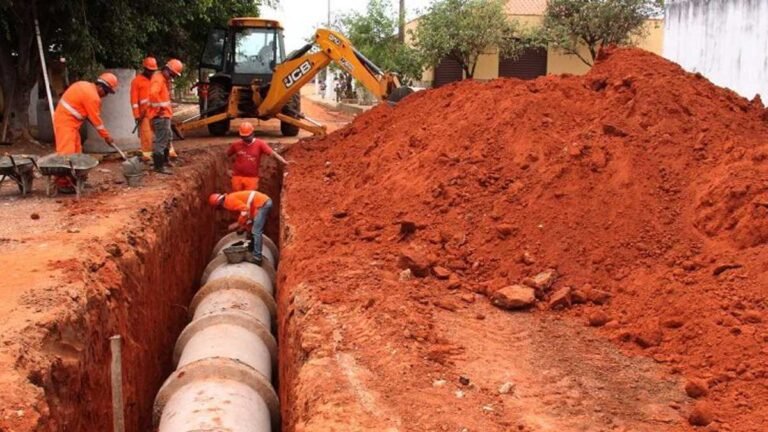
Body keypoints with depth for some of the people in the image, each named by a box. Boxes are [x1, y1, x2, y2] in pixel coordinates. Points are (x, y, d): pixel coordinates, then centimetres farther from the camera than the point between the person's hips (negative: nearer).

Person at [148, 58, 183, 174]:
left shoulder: (164, 79, 16)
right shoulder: (158, 79, -16)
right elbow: (153, 93, -33)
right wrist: (159, 106, -26)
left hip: (165, 115, 11)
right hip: (160, 116, -11)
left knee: (168, 137, 23)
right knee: (161, 140, -9)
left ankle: (164, 161, 37)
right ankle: (159, 166, -7)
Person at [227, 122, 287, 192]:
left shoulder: (260, 144, -8)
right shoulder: (236, 145, -1)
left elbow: (273, 153, -17)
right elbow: (227, 155, 15)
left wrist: (285, 162, -27)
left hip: (252, 178, -2)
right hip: (237, 177, 2)